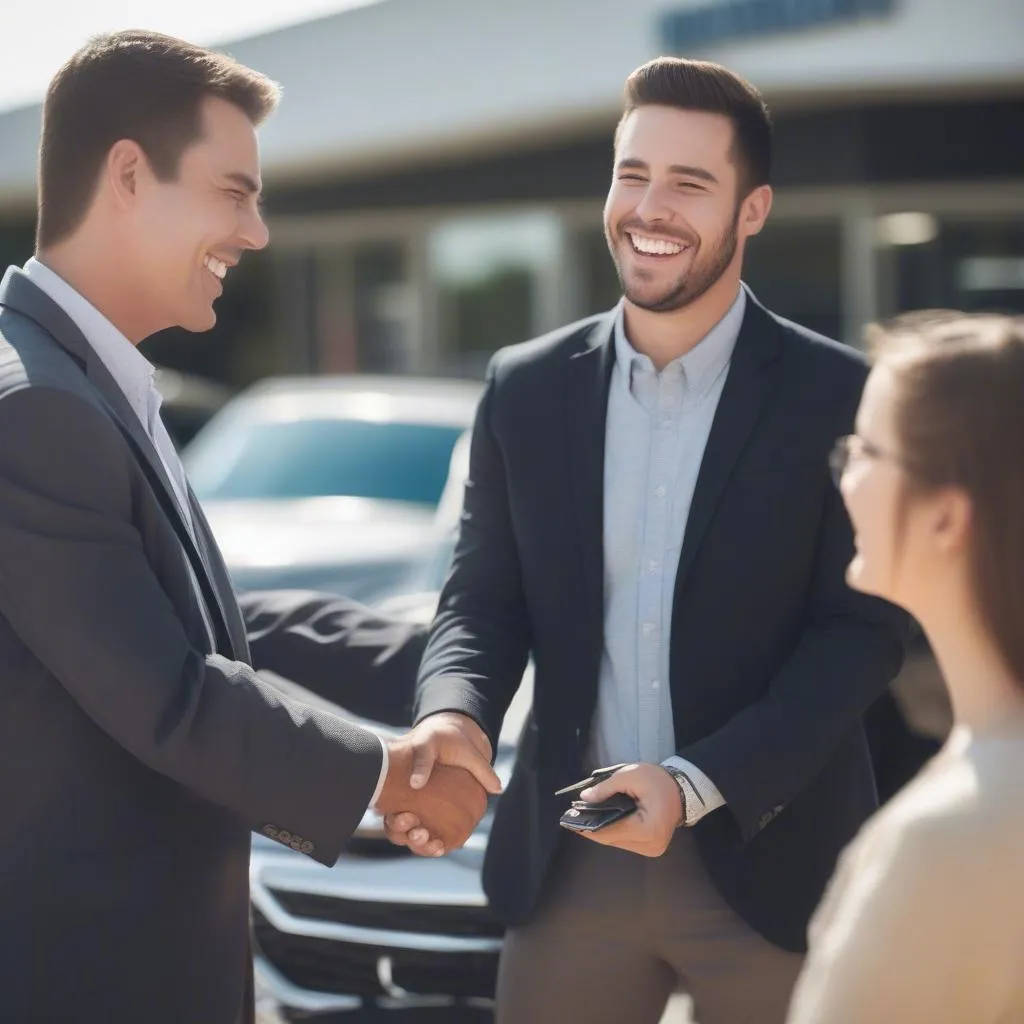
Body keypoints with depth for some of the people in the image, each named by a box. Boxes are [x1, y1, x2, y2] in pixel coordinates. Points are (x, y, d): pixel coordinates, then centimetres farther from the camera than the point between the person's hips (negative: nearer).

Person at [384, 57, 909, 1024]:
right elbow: (482, 601, 6)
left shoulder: (840, 397, -5)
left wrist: (696, 786, -18)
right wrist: (453, 717, -16)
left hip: (768, 862, -2)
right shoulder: (525, 388, 5)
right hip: (568, 861, 3)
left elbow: (864, 628, -8)